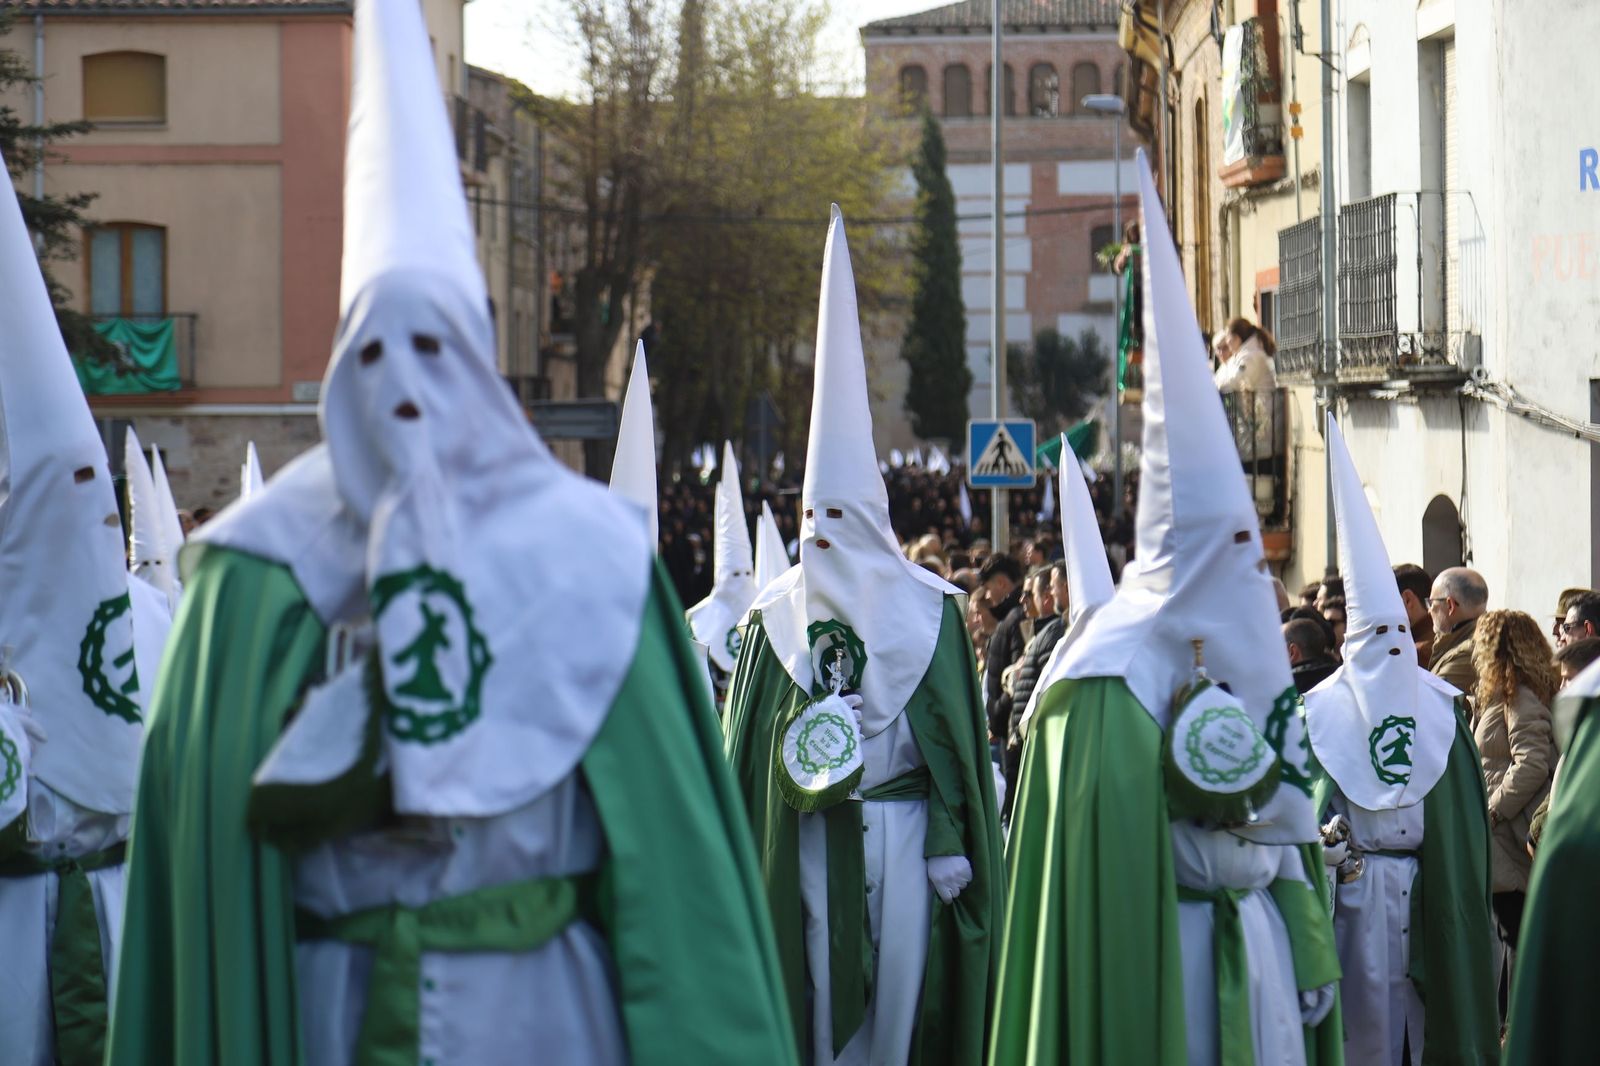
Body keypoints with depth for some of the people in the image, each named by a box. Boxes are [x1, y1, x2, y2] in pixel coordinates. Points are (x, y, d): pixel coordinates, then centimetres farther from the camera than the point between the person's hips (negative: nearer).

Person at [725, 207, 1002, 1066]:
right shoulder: (775, 618, 7)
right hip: (806, 838, 1)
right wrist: (744, 858, 1)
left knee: (901, 991, -2)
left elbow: (954, 736, 1)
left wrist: (951, 844, -5)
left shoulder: (924, 609, 2)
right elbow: (746, 751, 7)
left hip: (901, 833, -1)